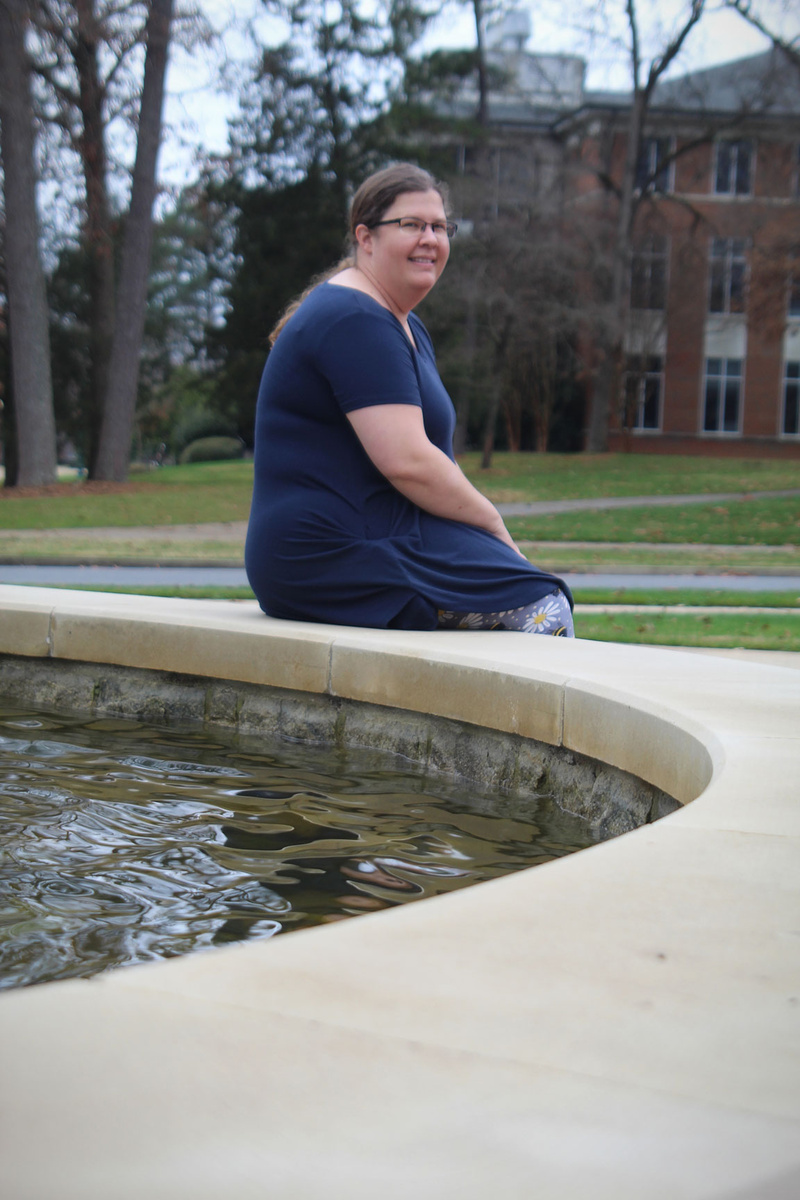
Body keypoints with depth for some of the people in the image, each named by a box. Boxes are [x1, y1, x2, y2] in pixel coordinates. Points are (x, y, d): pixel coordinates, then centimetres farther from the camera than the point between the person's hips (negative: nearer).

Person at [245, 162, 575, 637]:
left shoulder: (407, 327, 21)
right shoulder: (354, 321, -14)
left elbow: (436, 456, 19)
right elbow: (407, 461, -22)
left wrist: (485, 529, 3)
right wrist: (494, 525, -10)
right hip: (333, 558, -10)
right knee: (542, 607, -14)